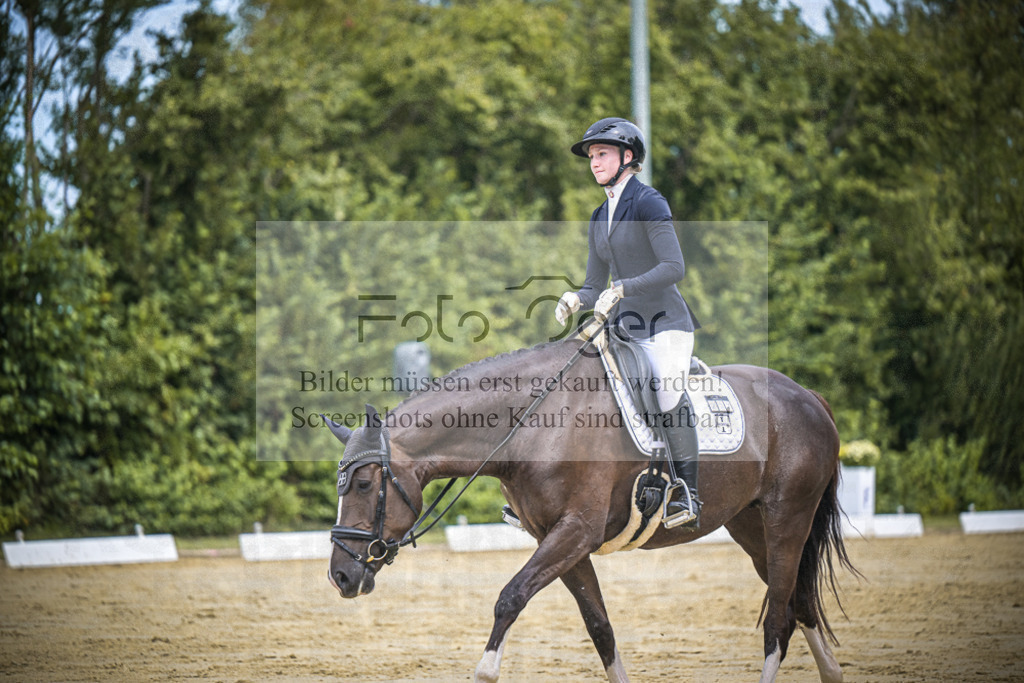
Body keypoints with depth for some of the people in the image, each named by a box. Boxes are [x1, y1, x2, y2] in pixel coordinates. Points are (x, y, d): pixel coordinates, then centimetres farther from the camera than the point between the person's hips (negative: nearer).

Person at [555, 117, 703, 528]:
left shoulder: (648, 202, -8)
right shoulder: (600, 218, 15)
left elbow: (674, 268, -17)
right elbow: (595, 288, 18)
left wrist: (622, 288, -25)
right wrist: (575, 301, -5)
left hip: (665, 324, -8)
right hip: (625, 328, 8)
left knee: (667, 394, -27)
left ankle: (688, 496, -23)